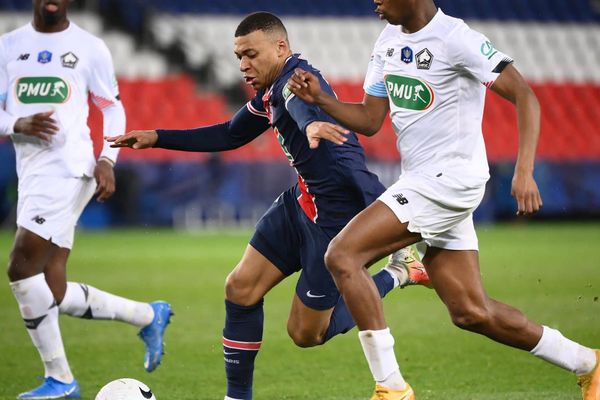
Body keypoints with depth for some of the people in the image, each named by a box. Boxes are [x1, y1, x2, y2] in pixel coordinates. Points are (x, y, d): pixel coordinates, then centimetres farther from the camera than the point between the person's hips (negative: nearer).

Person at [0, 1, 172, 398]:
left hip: (66, 171, -5)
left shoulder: (90, 48, 4)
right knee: (54, 294, 2)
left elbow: (112, 108, 10)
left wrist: (107, 161, -4)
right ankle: (148, 316, 21)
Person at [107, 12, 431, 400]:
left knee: (306, 333, 1)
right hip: (301, 203, 9)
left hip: (337, 215, -9)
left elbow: (302, 103, -47)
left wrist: (312, 123, -71)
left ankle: (398, 273, 15)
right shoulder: (269, 96, 10)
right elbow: (229, 136, 26)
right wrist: (157, 138, 21)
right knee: (240, 288, 1)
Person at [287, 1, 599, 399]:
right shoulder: (389, 40, 11)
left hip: (450, 178, -9)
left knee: (342, 256, -18)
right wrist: (320, 99, -1)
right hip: (419, 183, 9)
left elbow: (524, 96, -16)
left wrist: (524, 172, -25)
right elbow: (370, 119, 15)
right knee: (471, 312, 9)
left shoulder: (455, 38, -14)